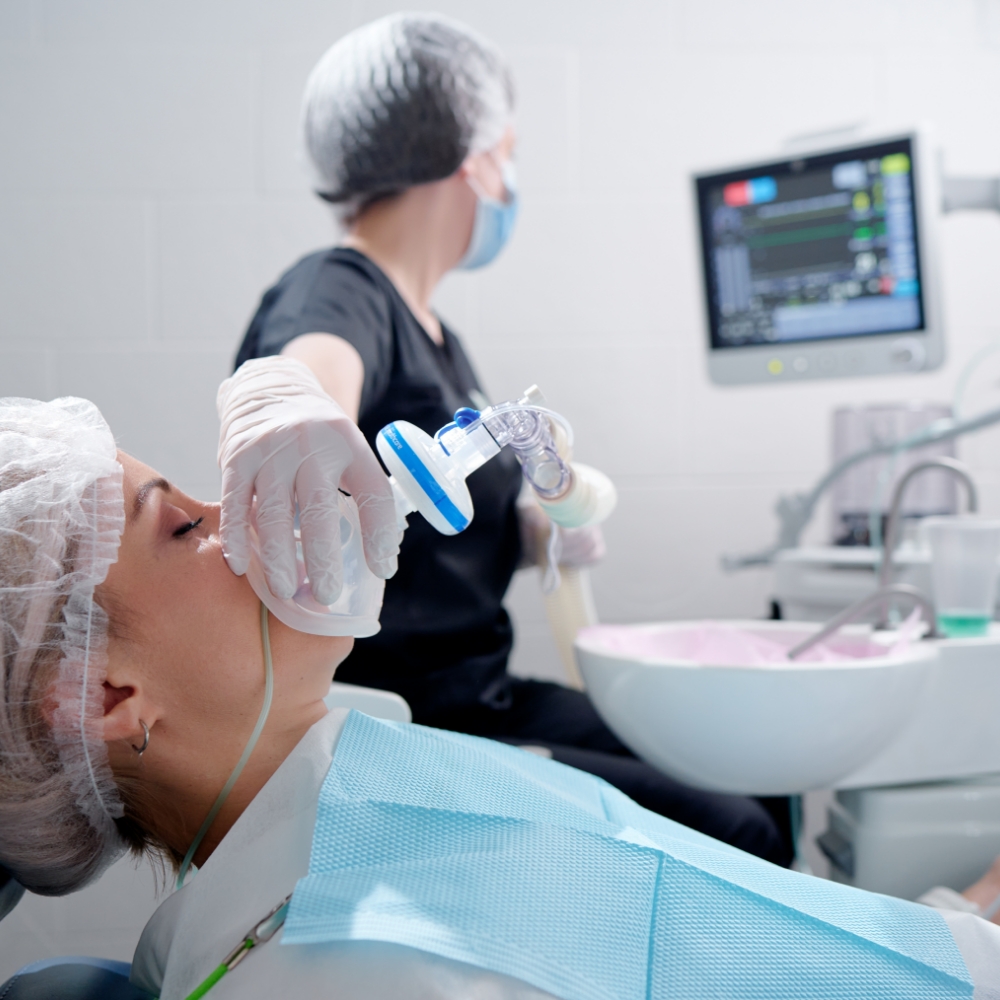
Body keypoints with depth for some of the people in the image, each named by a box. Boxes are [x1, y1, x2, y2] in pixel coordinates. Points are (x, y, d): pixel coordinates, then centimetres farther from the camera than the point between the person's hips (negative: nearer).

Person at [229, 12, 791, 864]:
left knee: (760, 793, 7)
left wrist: (535, 533, 0)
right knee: (731, 843, -15)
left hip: (481, 696, 9)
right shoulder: (336, 297, -16)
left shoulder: (429, 328, 13)